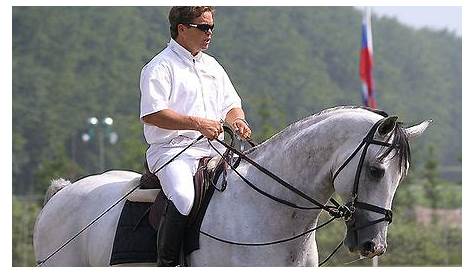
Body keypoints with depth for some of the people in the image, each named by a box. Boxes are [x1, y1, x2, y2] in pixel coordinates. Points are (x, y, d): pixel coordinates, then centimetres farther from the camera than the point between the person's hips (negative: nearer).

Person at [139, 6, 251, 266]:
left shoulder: (212, 66, 22)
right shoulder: (160, 67, -2)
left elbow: (231, 105, 26)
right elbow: (151, 114, -14)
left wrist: (237, 120, 1)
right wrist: (197, 123, -21)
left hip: (212, 149, 7)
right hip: (172, 149, -7)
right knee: (183, 197, -34)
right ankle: (166, 264, -26)